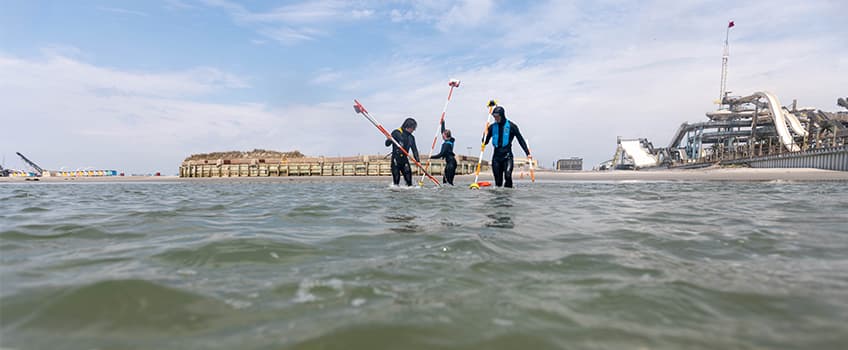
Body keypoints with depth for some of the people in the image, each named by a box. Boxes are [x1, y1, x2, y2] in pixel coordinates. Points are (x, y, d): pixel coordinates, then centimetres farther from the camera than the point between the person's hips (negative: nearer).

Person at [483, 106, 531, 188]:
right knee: (498, 180, 5)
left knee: (508, 175, -22)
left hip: (507, 155, -3)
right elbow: (485, 141, 13)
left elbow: (521, 140, 4)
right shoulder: (492, 127, 9)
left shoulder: (511, 126, 1)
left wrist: (528, 153, 0)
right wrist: (485, 135, -8)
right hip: (496, 155, 3)